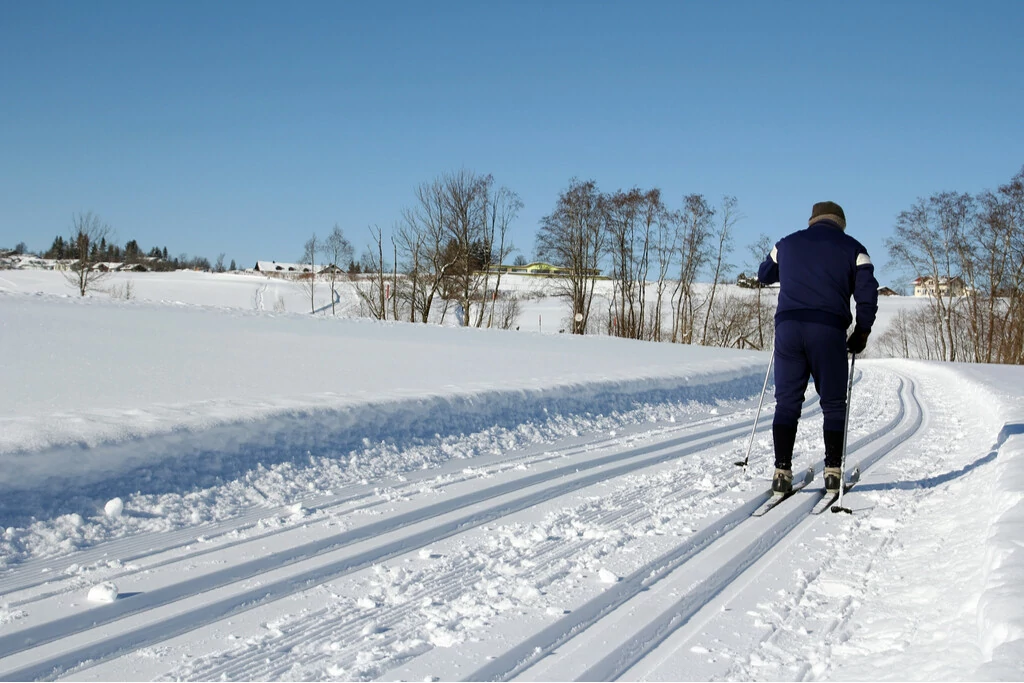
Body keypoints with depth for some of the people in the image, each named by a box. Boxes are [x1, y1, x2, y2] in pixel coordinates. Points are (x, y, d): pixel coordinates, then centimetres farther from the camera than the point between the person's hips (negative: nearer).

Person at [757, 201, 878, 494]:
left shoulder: (787, 243, 19)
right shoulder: (853, 248, 12)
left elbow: (764, 275, 33)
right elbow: (867, 291, 1)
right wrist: (862, 332, 8)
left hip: (788, 325, 2)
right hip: (829, 330, -2)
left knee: (786, 402, 6)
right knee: (834, 403, 9)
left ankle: (782, 470, -1)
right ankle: (833, 470, 6)